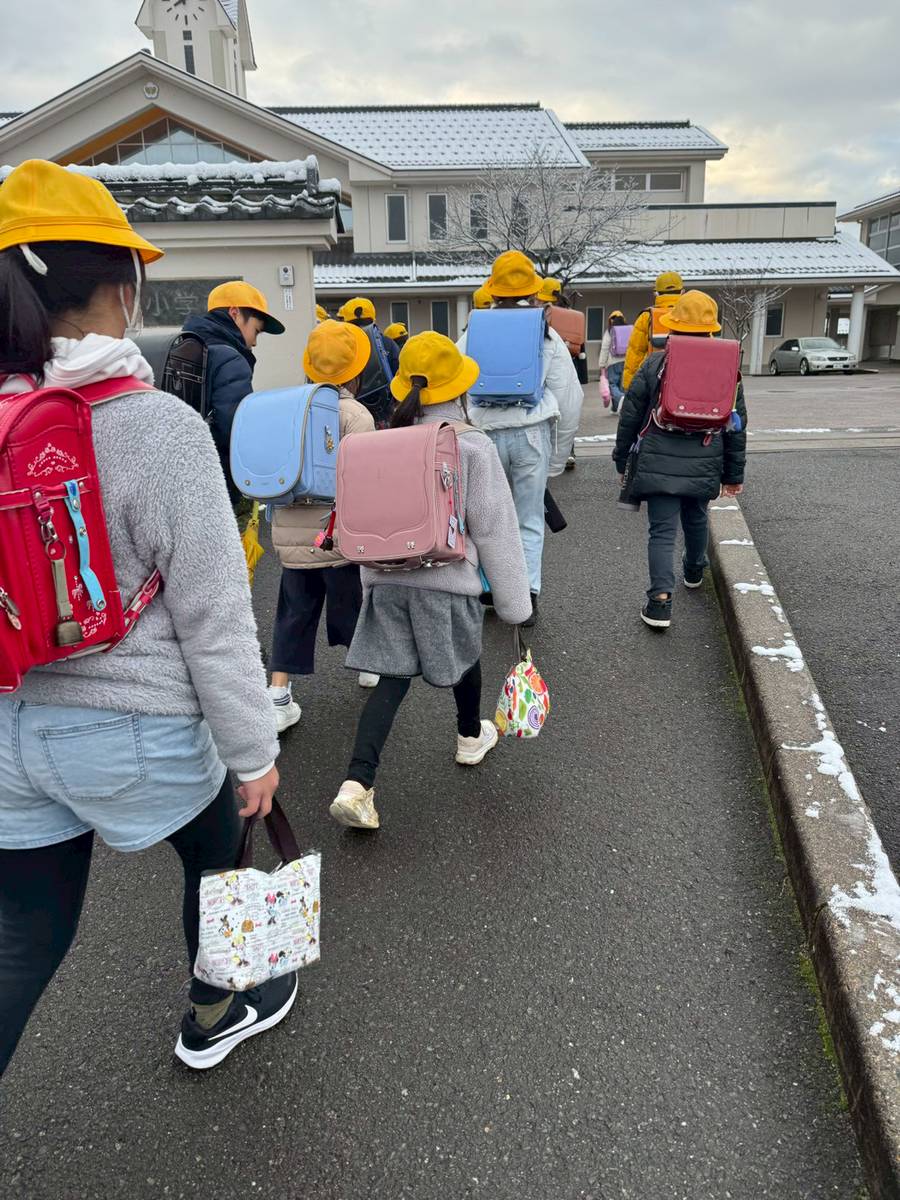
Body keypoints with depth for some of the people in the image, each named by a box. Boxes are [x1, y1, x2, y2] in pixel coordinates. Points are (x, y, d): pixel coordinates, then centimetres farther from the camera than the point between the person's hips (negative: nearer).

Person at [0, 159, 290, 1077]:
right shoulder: (157, 426, -20)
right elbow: (215, 618, -18)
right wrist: (253, 750, -5)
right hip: (132, 726, -4)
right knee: (218, 854, 26)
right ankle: (215, 1013, 51)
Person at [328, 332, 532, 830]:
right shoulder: (472, 447, -9)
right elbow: (493, 528, -7)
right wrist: (513, 598, 0)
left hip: (386, 579, 3)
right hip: (446, 579, -3)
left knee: (392, 676, 5)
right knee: (465, 658, 22)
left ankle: (357, 782, -8)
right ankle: (471, 738, 46)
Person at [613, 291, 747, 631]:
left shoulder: (654, 364, -3)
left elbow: (630, 416, 1)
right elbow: (738, 426, 8)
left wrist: (622, 458, 13)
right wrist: (734, 473, 17)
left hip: (659, 465, -3)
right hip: (704, 467, 3)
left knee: (663, 531, -2)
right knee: (696, 518, 26)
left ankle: (660, 600, -14)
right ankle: (695, 570, 50)